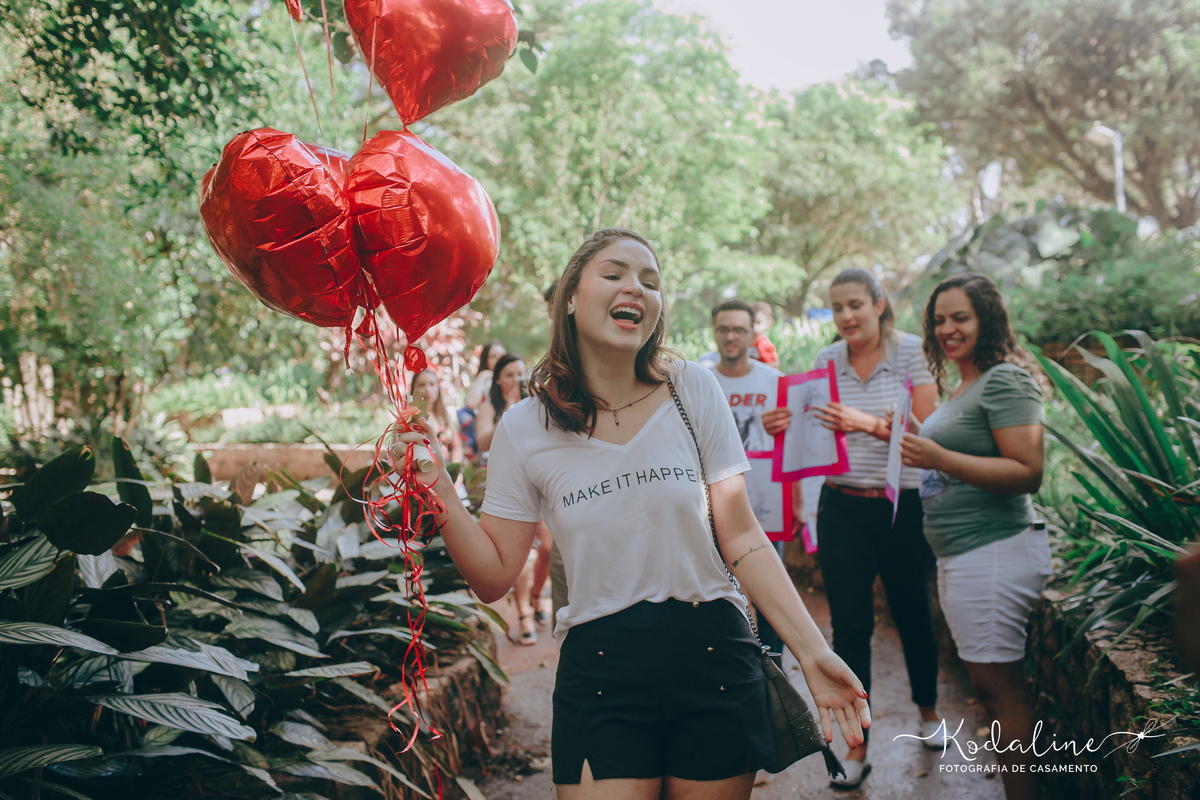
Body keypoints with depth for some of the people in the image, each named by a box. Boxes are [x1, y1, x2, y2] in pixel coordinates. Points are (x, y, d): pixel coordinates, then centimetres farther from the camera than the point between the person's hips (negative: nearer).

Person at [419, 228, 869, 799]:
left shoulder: (692, 390, -2)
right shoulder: (526, 428, -3)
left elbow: (740, 537, -1)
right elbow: (494, 577, -1)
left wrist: (812, 650, -7)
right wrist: (436, 491, -14)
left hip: (711, 654, 1)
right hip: (599, 671, -1)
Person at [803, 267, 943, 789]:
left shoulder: (911, 352, -5)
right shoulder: (826, 361, 4)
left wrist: (870, 423, -26)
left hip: (903, 506, -2)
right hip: (842, 509, 2)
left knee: (914, 617, 15)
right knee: (850, 629, 3)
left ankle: (927, 709, 42)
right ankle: (857, 747, 15)